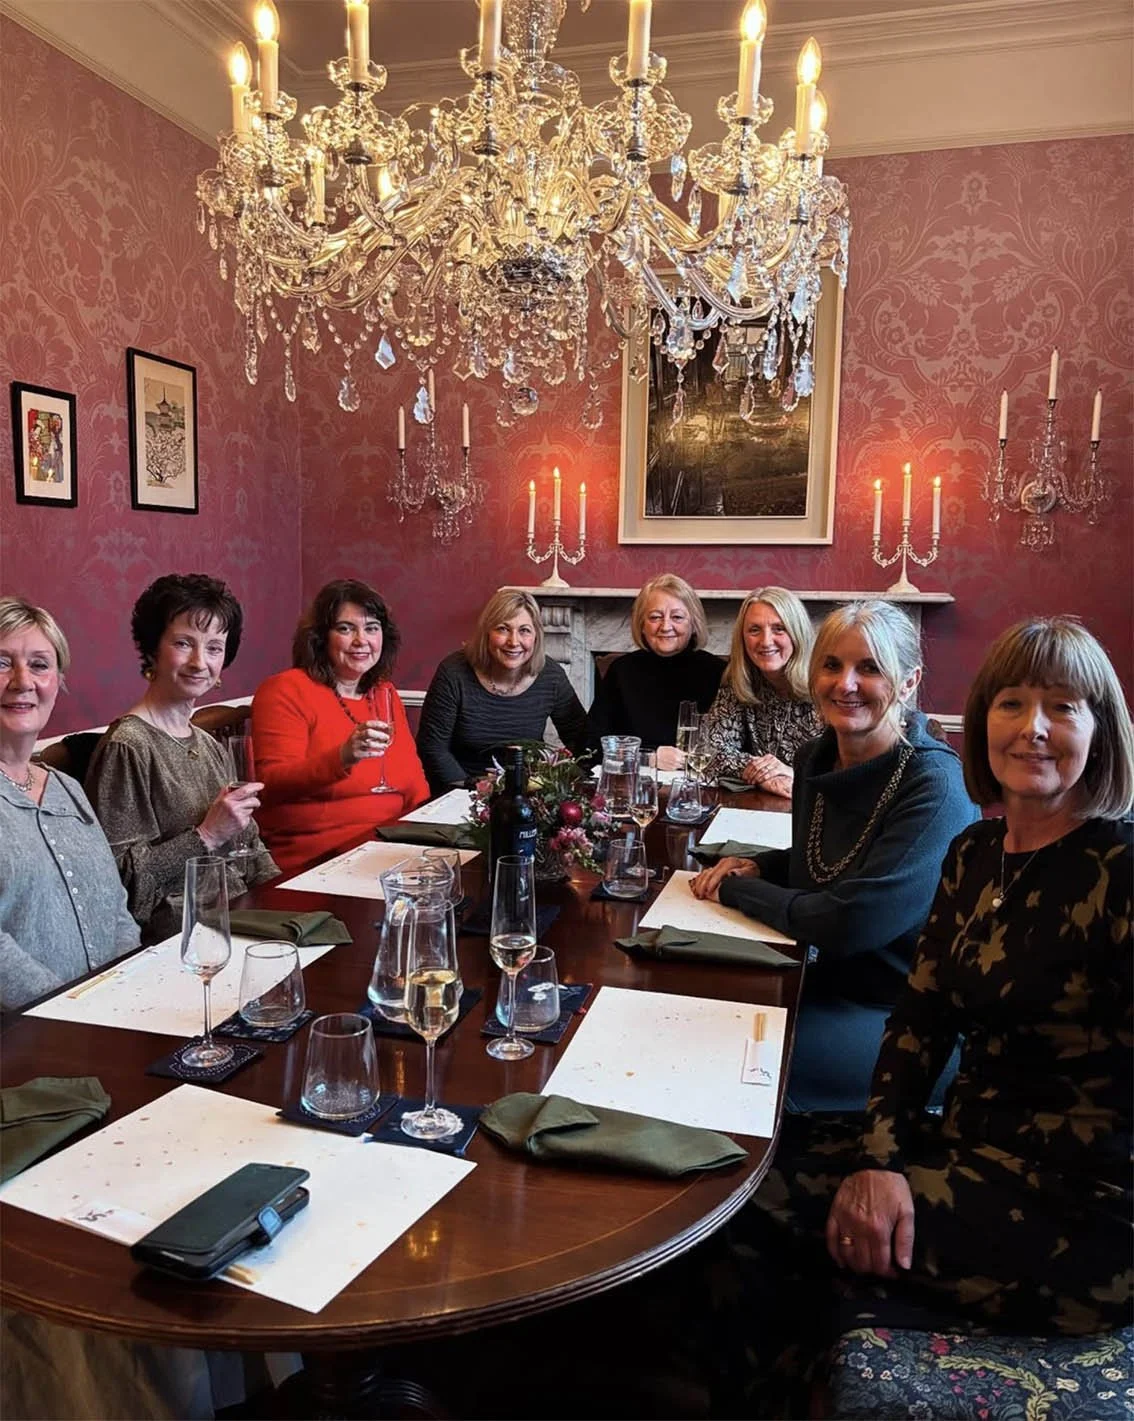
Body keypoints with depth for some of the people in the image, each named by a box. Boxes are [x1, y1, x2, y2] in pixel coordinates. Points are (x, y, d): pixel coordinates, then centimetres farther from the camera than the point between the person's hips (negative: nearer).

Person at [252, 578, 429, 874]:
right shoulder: (285, 691, -3)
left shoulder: (385, 694, 17)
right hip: (314, 859, -6)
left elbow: (414, 782, 21)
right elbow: (272, 786, -13)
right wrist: (341, 758, -29)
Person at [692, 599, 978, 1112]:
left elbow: (851, 924, -28)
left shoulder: (936, 788, -23)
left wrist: (735, 888, -16)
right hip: (835, 983, 7)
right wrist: (756, 866, -1)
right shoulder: (816, 757, 0)